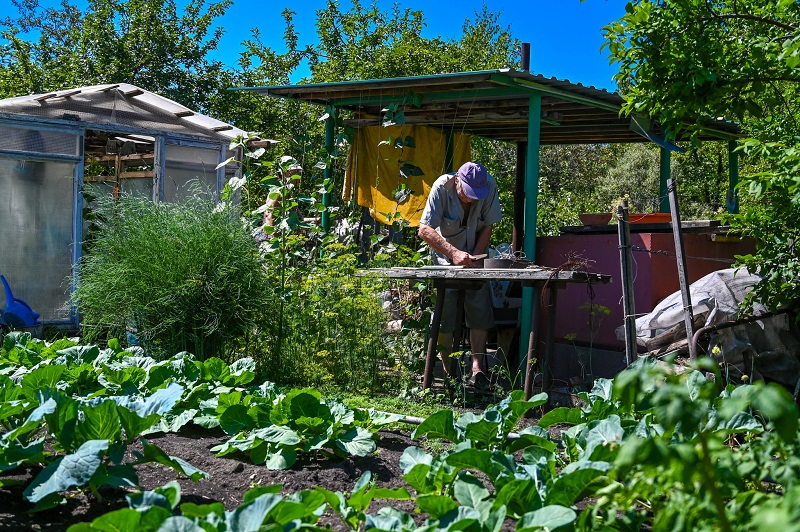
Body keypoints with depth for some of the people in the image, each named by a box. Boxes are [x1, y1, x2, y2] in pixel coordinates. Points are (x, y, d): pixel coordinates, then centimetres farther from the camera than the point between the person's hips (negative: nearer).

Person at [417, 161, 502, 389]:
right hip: (445, 258, -2)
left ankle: (477, 368, -6)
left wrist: (475, 257, -19)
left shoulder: (490, 186, -17)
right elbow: (424, 230, -29)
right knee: (445, 312, -10)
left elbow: (487, 227, -6)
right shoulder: (442, 187, -24)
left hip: (474, 256, 3)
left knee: (480, 310, -8)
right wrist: (454, 253, -40)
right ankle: (448, 371, 0)